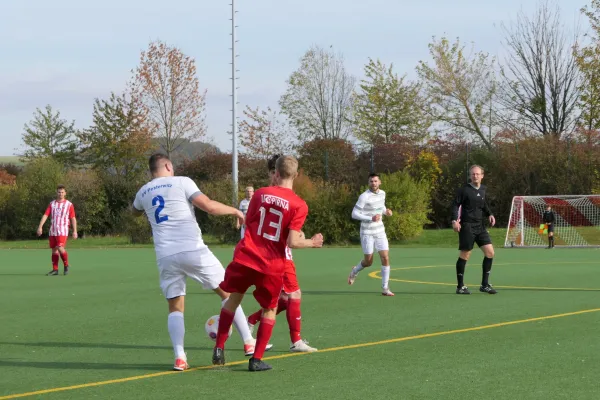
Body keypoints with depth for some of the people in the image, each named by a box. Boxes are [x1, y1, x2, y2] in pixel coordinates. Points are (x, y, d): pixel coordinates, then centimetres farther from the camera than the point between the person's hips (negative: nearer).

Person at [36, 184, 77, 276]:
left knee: (60, 248, -18)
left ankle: (66, 265, 3)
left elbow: (73, 218, 2)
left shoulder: (69, 204, 2)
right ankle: (55, 270, 13)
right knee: (54, 250, 6)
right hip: (52, 231, 4)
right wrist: (40, 227, -9)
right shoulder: (52, 204, 10)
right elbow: (45, 215, 3)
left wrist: (75, 231, -5)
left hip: (63, 231, -4)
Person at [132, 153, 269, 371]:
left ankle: (179, 357, -7)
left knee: (175, 307, 12)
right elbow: (210, 206, -9)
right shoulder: (181, 182, 0)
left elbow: (135, 212, 38)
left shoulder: (143, 193, 15)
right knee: (227, 292, 12)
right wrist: (234, 210, 6)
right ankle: (249, 343, 12)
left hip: (165, 256, 3)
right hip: (192, 250, -3)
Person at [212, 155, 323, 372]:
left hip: (245, 257, 2)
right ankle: (256, 360, 11)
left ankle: (219, 350, 20)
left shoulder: (260, 193, 2)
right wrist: (312, 242, 6)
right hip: (271, 265, -2)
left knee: (233, 299, 23)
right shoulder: (299, 205, -7)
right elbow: (292, 242, -13)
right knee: (270, 309, 17)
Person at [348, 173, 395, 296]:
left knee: (385, 258, -6)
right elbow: (354, 214, -17)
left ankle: (385, 288, 1)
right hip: (367, 233, -5)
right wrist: (371, 218, -26)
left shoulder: (382, 193, 4)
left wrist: (386, 211, 2)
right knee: (368, 262, 4)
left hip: (380, 232, 5)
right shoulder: (364, 197, -16)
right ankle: (354, 272, 37)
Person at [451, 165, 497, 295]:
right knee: (464, 255, -2)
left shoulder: (483, 190, 11)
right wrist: (455, 220, -19)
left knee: (490, 252, -2)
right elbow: (455, 204, -7)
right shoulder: (464, 190, -6)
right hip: (467, 226, -6)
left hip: (480, 226, 6)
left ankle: (485, 285, 7)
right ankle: (460, 286, 8)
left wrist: (489, 214, 7)